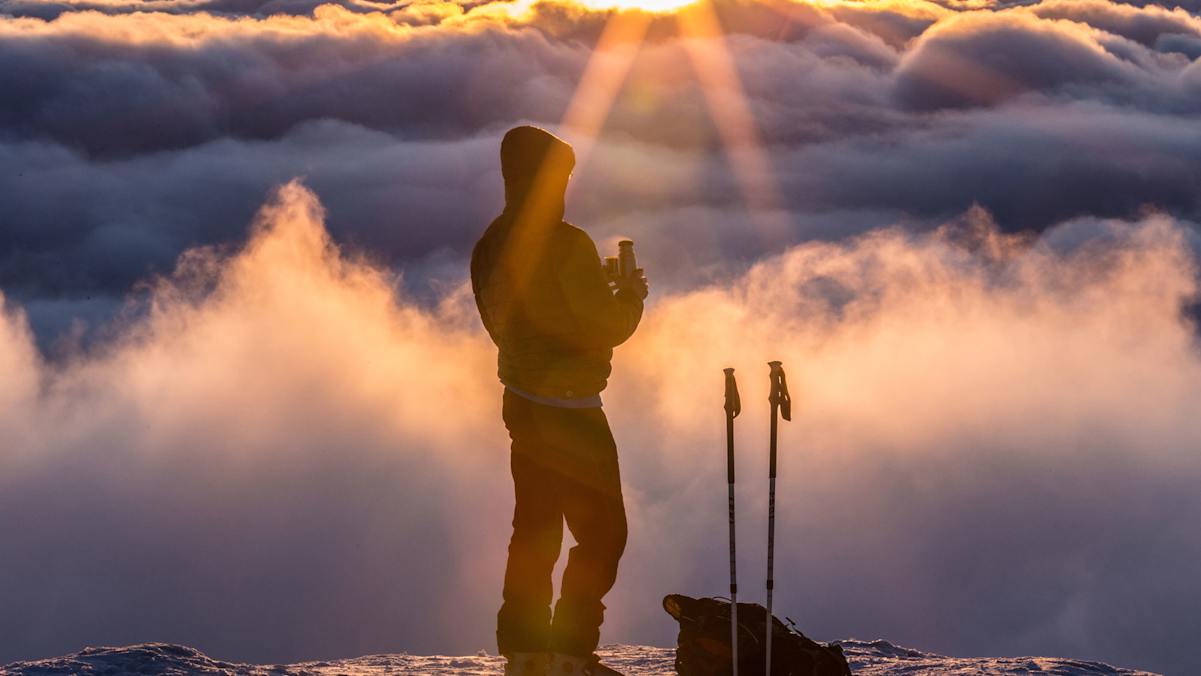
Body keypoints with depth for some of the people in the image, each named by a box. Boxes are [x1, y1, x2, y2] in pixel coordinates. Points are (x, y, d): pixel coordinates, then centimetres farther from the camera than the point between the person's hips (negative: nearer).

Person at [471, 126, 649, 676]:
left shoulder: (491, 246, 5)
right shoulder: (566, 245, -20)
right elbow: (609, 327, -18)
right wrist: (631, 294, 4)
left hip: (521, 403, 8)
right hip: (569, 411, -8)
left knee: (535, 528, 15)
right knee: (602, 532, -1)